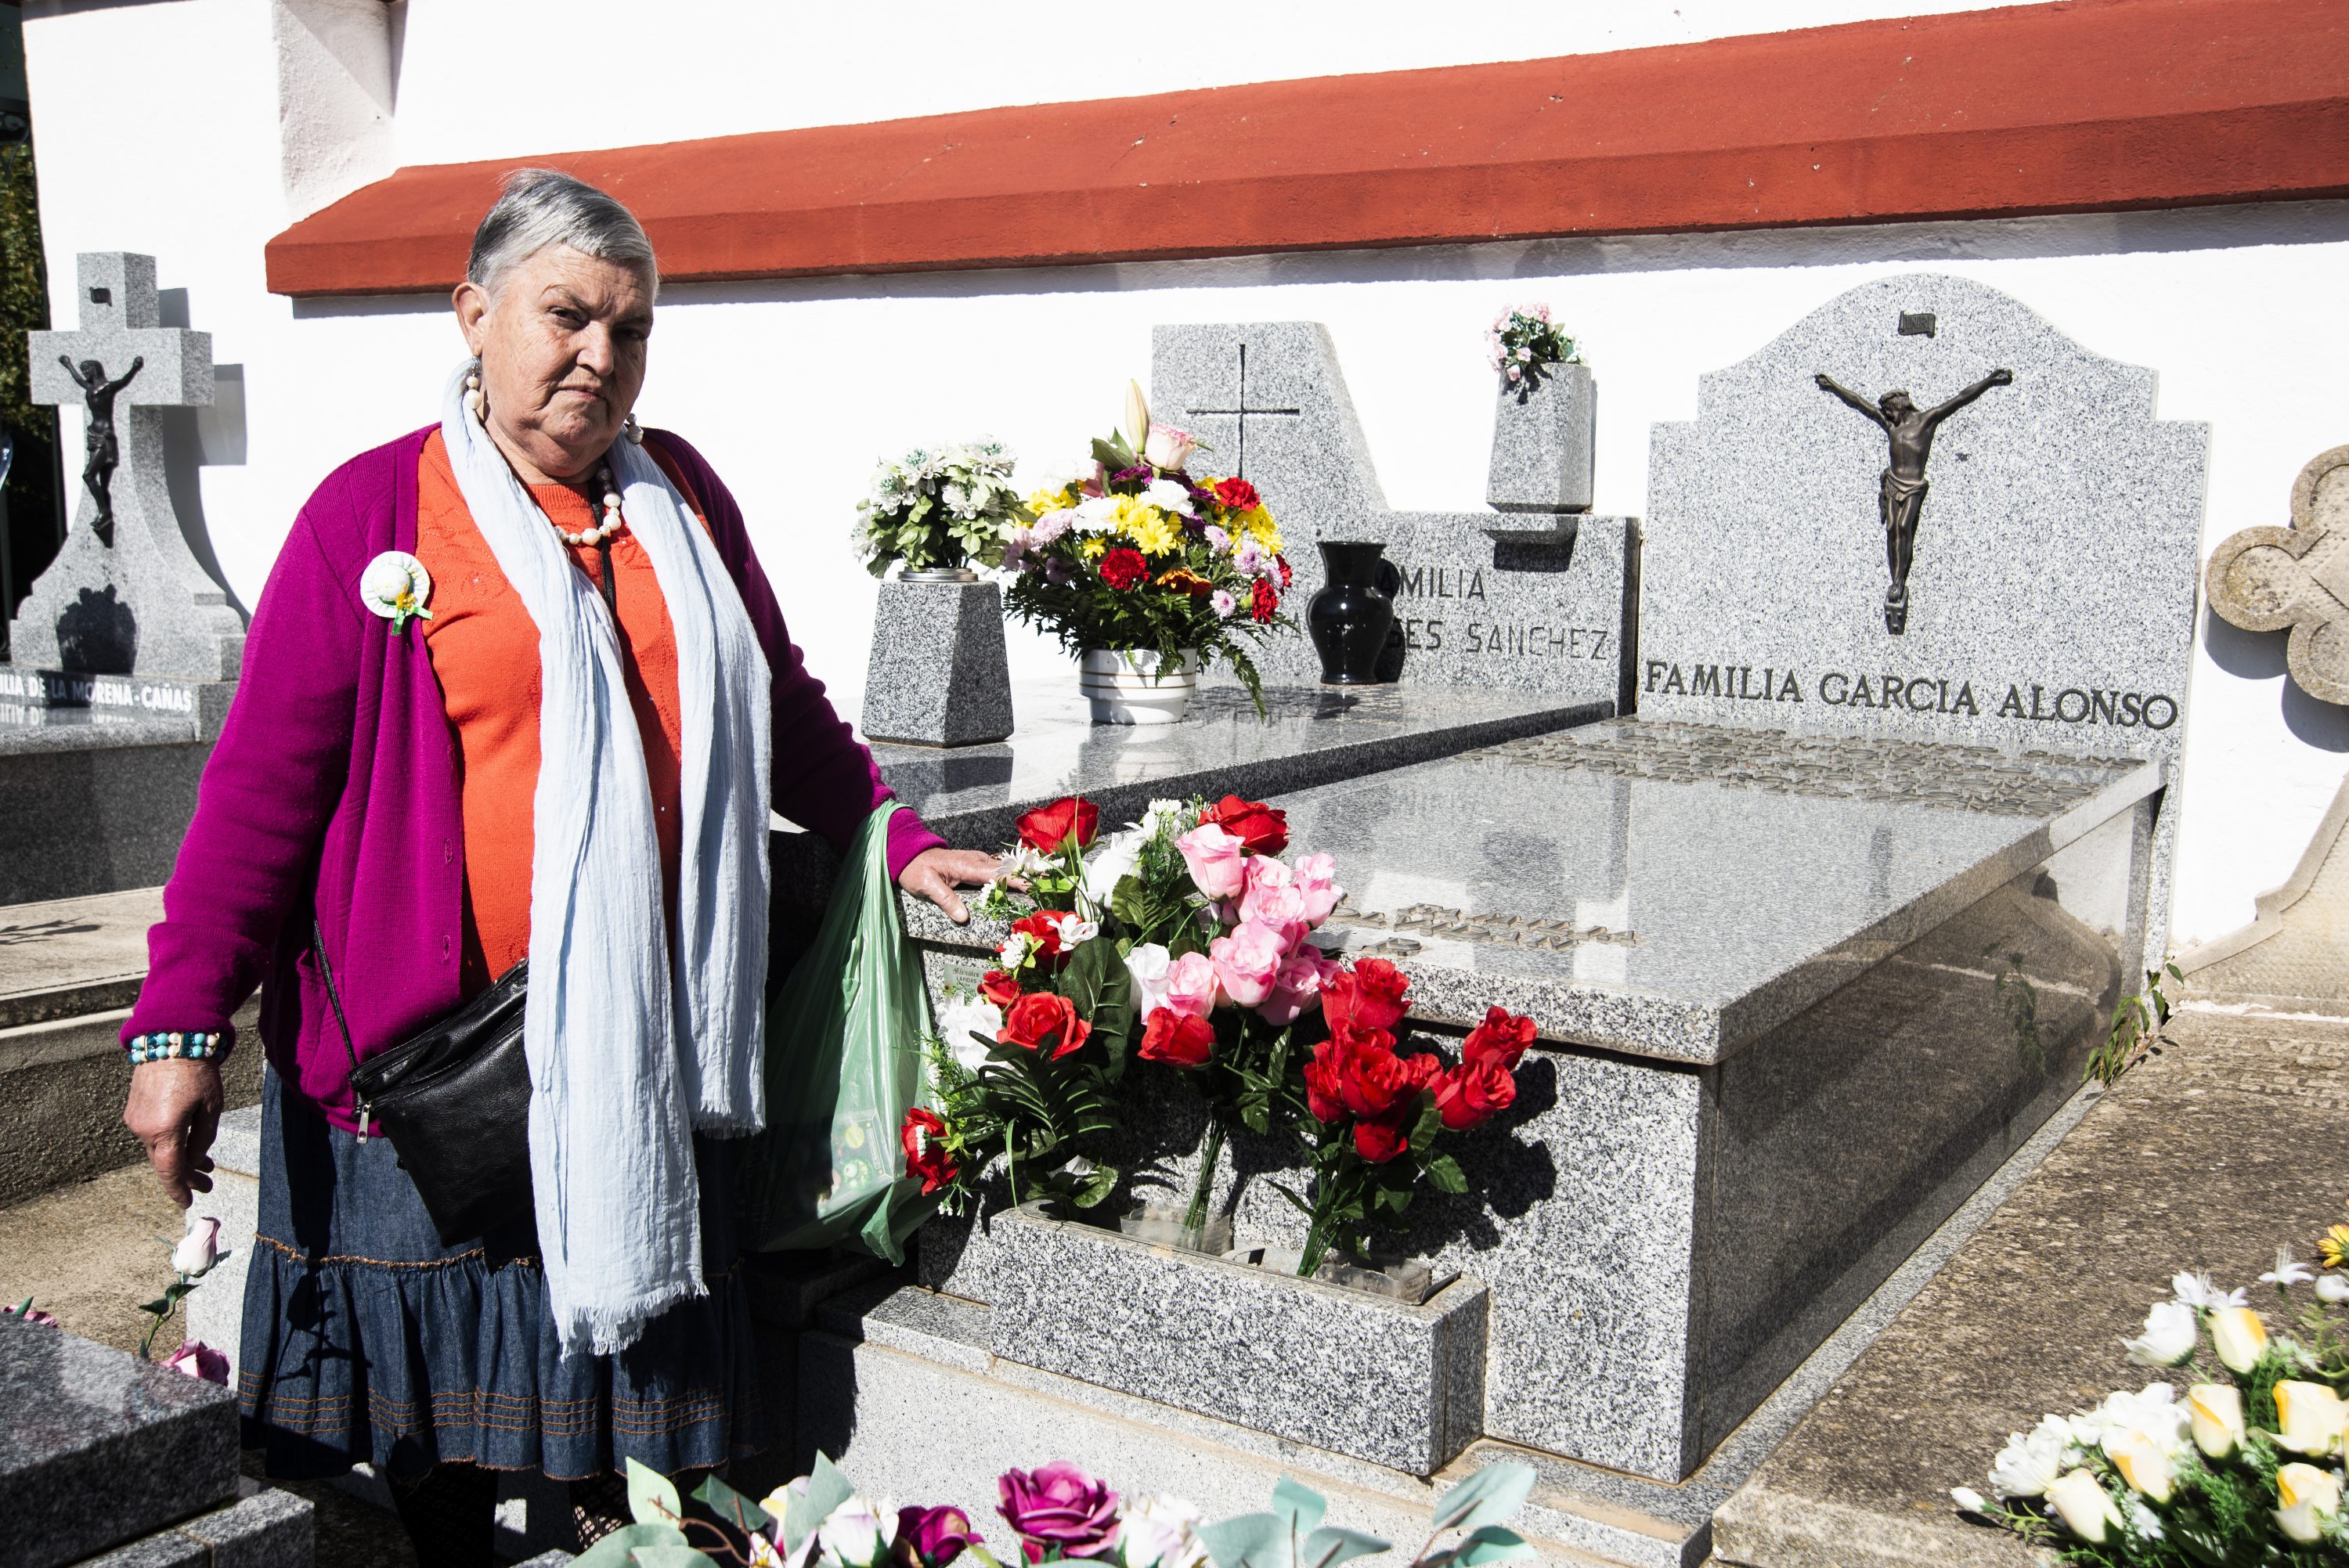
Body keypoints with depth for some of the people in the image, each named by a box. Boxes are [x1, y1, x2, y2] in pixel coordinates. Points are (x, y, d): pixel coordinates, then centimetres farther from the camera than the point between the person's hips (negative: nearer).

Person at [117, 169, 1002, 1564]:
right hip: (436, 1030, -3)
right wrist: (184, 1023, -12)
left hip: (643, 1023, 4)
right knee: (447, 1365, 10)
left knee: (626, 1309, 14)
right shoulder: (374, 513, -5)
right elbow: (264, 781, -8)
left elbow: (781, 707, 18)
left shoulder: (679, 494, 9)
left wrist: (902, 843, 12)